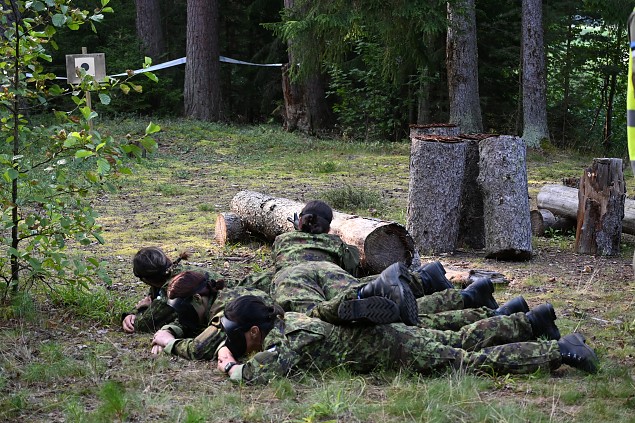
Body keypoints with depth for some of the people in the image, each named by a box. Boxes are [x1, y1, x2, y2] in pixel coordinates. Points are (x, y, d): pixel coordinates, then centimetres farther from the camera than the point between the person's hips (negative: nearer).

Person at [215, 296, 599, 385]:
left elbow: (261, 373, -40)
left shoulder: (287, 339, -23)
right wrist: (228, 353, 6)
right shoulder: (281, 320, 3)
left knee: (473, 361, -5)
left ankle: (560, 351, -2)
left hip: (390, 349, -8)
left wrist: (232, 368, -21)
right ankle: (527, 324, 34)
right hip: (381, 331, 8)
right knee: (464, 341, 22)